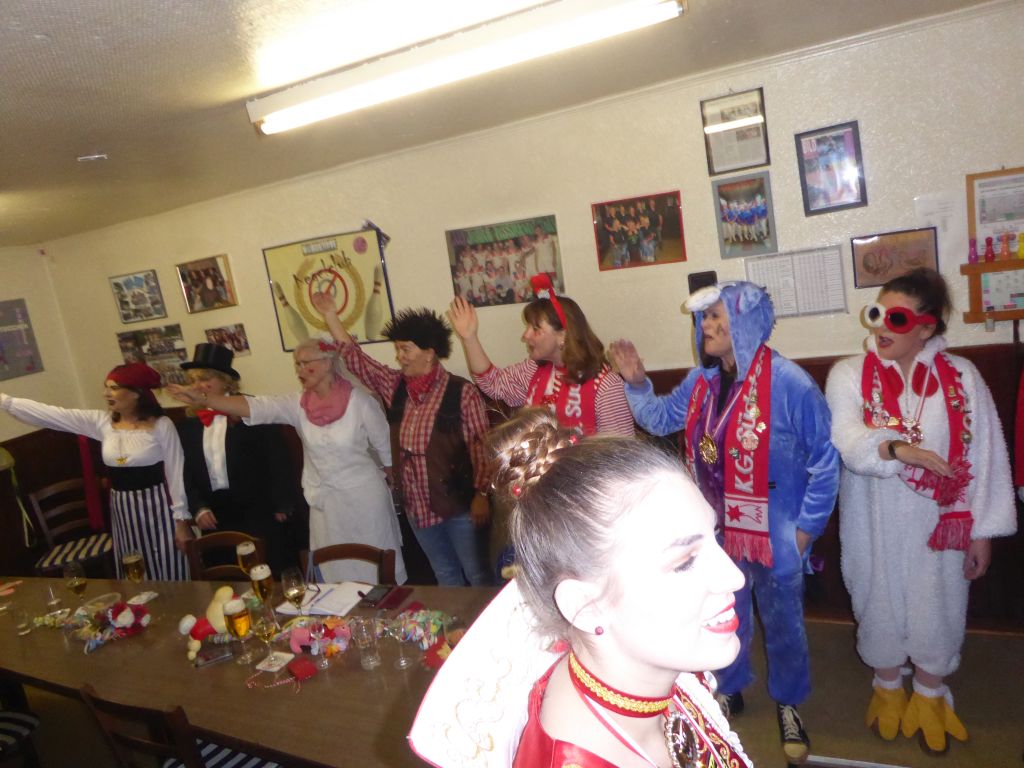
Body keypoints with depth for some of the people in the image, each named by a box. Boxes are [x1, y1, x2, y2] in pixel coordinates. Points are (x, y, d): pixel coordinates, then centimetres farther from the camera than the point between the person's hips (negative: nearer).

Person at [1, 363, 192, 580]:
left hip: (157, 509, -5)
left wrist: (181, 520, -9)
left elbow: (176, 473, -9)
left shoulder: (161, 425, -11)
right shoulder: (100, 422, 2)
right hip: (123, 511, 5)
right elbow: (49, 414, -2)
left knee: (168, 576, 2)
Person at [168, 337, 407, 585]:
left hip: (362, 496, -4)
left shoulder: (360, 401, -16)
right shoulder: (298, 405, -5)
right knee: (335, 568, 16)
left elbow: (386, 448, -5)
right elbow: (255, 407, -19)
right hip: (324, 502, 4)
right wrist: (202, 399, -32)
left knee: (374, 567, 10)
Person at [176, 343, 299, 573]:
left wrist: (282, 506, -5)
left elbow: (279, 461, -7)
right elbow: (186, 472, 11)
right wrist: (198, 508, -2)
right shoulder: (187, 424, 7)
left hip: (258, 514, -4)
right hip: (214, 518, 4)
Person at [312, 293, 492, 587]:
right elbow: (355, 358, 6)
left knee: (476, 574, 10)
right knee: (444, 574, 21)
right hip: (417, 507, 6)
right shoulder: (395, 386, 2)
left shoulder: (461, 392, -15)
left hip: (457, 503, -5)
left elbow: (481, 446, -13)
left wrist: (481, 494, -15)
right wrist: (330, 314, 3)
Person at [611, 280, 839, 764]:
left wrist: (806, 528, -12)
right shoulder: (702, 380, -2)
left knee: (782, 625, 17)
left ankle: (789, 705, 43)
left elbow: (824, 462, -14)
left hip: (774, 533, -5)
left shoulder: (790, 384, -21)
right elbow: (661, 419, 12)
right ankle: (729, 690, 47)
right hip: (717, 529, 5)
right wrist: (636, 382, -2)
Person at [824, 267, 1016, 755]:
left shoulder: (960, 377, -6)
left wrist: (982, 532, -3)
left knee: (936, 609, 13)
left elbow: (986, 458, -3)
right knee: (880, 606, 15)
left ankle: (930, 695, 40)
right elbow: (847, 440, -21)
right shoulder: (849, 375, -7)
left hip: (939, 527, 0)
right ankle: (888, 688, 41)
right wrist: (897, 448, -40)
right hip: (875, 529, 0)